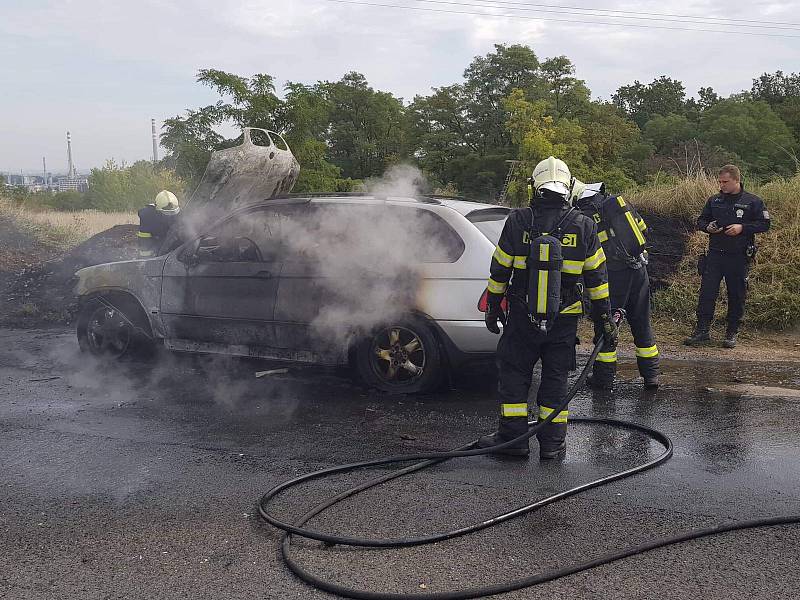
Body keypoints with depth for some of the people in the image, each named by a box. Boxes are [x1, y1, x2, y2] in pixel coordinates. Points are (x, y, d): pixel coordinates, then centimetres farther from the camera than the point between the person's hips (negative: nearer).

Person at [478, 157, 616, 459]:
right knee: (555, 377, 10)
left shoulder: (518, 221, -5)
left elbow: (499, 270, 0)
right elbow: (597, 276, 3)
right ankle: (552, 442, 13)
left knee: (514, 373, 9)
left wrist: (493, 308, 11)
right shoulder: (583, 226, -1)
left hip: (522, 317, -1)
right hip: (565, 319, 2)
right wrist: (605, 316, 11)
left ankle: (513, 437, 11)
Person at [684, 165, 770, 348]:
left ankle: (732, 333, 16)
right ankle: (702, 331, 1)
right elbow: (700, 221, 18)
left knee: (736, 296, 5)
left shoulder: (753, 202, 0)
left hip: (739, 257, -2)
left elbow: (764, 224, -2)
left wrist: (742, 227, -16)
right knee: (707, 292, -4)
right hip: (715, 255, 3)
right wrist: (708, 227, -5)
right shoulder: (714, 200, 10)